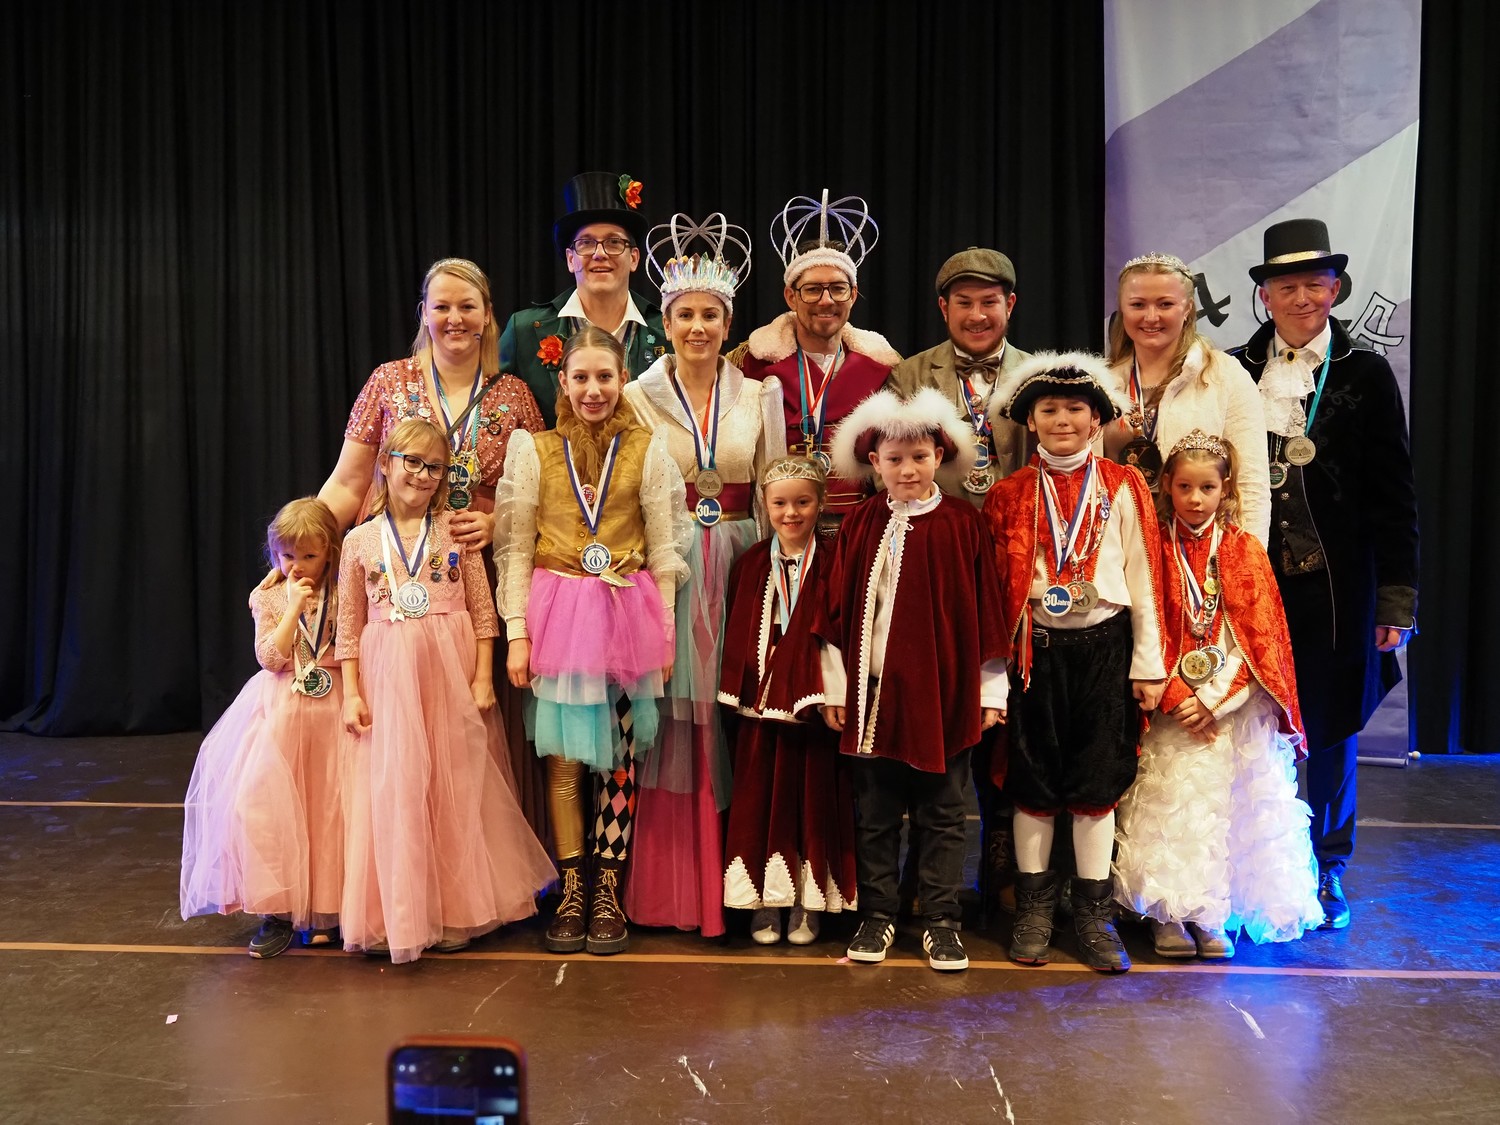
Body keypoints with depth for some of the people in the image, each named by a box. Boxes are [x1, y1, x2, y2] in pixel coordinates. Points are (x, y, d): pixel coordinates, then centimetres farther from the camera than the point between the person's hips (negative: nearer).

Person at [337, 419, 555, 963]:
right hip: (387, 678, 1)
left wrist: (483, 677, -4)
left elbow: (482, 610, 3)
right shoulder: (360, 541, 6)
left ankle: (454, 910, 19)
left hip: (451, 675, 0)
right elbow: (349, 626, 7)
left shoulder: (457, 532, 4)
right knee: (393, 793, 1)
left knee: (454, 790, 5)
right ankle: (396, 915, 14)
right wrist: (351, 692, 1)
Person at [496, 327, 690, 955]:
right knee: (563, 760, 1)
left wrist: (664, 632, 1)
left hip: (628, 616, 0)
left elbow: (664, 549, 4)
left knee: (620, 761, 3)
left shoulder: (649, 449, 4)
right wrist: (516, 633, -3)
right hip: (557, 614, 0)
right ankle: (571, 895, 14)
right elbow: (515, 549, 3)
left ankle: (607, 895, 15)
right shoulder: (532, 449, 5)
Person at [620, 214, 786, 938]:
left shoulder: (761, 394, 6)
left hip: (741, 567, 1)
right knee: (673, 723, 0)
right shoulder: (639, 397, 3)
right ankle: (668, 886, 13)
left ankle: (732, 886, 16)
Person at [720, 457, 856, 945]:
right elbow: (737, 634, 6)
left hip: (811, 707, -2)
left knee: (812, 803, 6)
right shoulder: (751, 564, 6)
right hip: (760, 707, 2)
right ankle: (763, 904, 20)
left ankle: (807, 907, 19)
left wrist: (832, 694, -13)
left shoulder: (830, 566, -2)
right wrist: (737, 691, 1)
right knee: (760, 804, 8)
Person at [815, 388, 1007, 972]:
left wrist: (991, 690, 1)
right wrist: (835, 685, 2)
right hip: (873, 688, 2)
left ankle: (941, 919, 20)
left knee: (941, 811, 9)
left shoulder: (963, 524, -2)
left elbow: (983, 611, 1)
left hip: (942, 689, -1)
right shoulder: (860, 525, 3)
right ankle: (877, 914, 24)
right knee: (875, 811, 11)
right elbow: (838, 610, 5)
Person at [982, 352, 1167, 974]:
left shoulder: (1123, 488, 3)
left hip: (1103, 646, 0)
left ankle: (1094, 913, 17)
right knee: (1032, 781, 6)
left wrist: (1148, 665, 1)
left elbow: (1142, 578, 3)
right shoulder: (1009, 495, 3)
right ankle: (1034, 907, 19)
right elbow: (994, 587, 3)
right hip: (1035, 649, 0)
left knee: (1098, 782, 5)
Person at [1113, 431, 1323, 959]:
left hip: (1234, 707, 1)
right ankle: (1169, 913, 6)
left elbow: (1259, 637, -1)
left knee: (1230, 805, -2)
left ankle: (1215, 914, 10)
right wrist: (1176, 697, -14)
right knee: (1170, 804, -5)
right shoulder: (1156, 549, 1)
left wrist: (1214, 696, -12)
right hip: (1172, 707, -1)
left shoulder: (1245, 551, 3)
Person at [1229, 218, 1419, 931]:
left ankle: (1327, 869, 27)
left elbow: (1393, 496, 0)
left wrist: (1397, 598, -4)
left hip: (1332, 585, 0)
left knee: (1331, 729, 10)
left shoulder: (1364, 375, 2)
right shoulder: (1235, 371, 5)